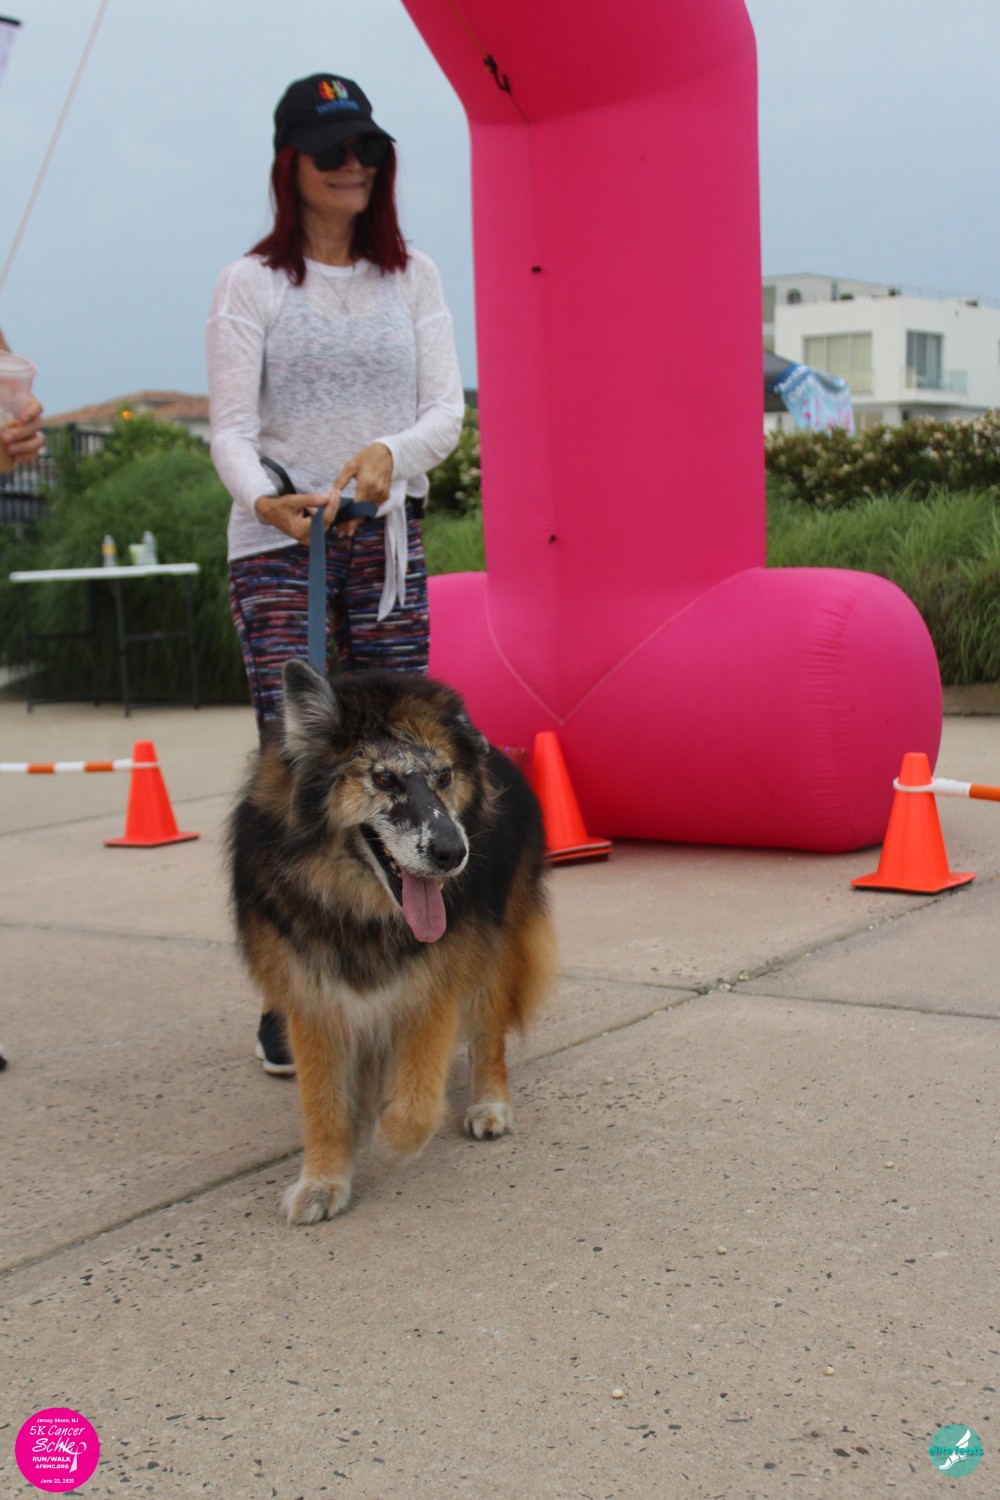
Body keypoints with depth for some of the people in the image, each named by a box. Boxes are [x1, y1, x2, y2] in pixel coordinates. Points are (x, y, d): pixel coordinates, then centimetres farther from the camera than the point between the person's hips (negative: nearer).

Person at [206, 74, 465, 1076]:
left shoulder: (412, 278, 10)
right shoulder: (252, 282, 1)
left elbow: (447, 409, 1)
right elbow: (229, 427, -8)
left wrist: (388, 452, -22)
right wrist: (264, 498, -30)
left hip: (389, 544, 3)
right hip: (279, 549, -3)